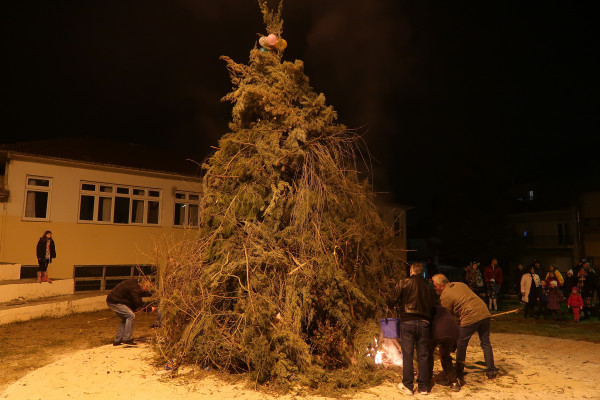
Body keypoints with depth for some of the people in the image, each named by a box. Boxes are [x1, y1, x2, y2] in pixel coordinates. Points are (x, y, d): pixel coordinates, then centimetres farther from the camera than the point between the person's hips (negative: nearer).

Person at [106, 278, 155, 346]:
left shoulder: (134, 283, 8)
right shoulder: (134, 289, -23)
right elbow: (139, 304, -19)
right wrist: (150, 308, -8)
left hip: (112, 300, 10)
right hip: (114, 302, -10)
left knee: (125, 319, 13)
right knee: (131, 316, -13)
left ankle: (117, 341, 17)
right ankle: (126, 339, -10)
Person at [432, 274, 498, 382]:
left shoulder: (444, 296, -3)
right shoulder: (460, 284, 19)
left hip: (470, 318, -7)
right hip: (485, 313, 7)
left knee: (461, 345, 5)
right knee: (486, 343, 17)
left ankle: (459, 374, 9)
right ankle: (491, 371, 24)